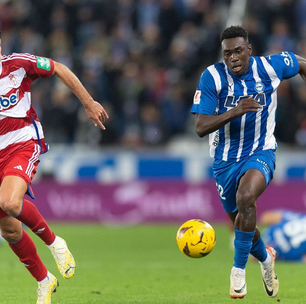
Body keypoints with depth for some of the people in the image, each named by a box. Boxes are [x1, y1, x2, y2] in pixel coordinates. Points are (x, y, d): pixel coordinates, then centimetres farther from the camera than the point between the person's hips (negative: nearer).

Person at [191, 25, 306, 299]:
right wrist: (234, 112, -34)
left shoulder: (270, 67, -12)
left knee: (245, 197, -32)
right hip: (226, 159, 2)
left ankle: (239, 269, -19)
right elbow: (201, 128, -21)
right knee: (241, 223, 13)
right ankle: (265, 257, 47)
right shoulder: (212, 77, -16)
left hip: (260, 152, -2)